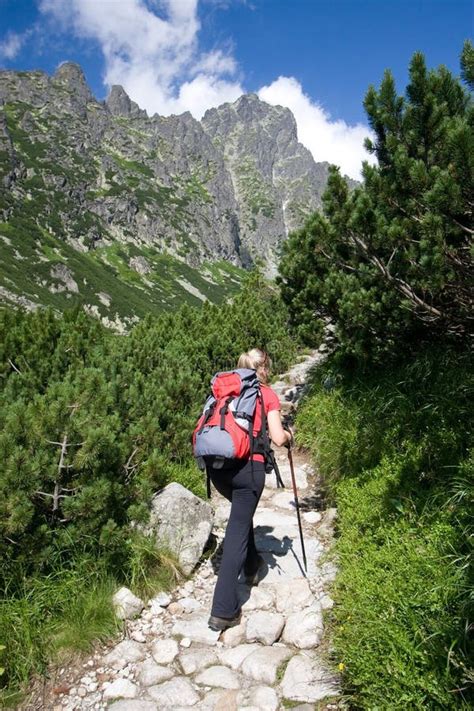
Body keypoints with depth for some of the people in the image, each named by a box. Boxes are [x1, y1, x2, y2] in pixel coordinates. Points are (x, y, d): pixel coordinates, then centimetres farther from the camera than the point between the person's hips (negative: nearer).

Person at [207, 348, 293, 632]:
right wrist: (289, 435, 19)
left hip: (217, 465, 5)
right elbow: (278, 439, -2)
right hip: (248, 465, -5)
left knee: (241, 512, 31)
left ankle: (251, 565, 46)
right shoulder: (268, 394, 5)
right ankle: (224, 611, 3)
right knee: (237, 531, 1)